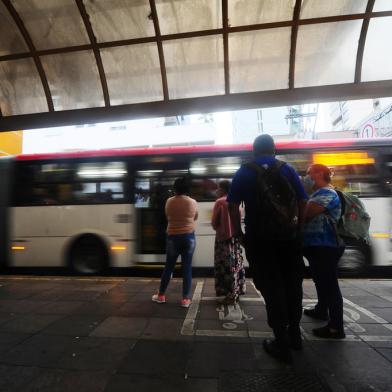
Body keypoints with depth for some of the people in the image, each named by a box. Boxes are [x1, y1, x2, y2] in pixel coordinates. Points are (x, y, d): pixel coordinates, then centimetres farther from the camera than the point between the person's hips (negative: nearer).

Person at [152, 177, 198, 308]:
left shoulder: (169, 202, -3)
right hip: (189, 237, 0)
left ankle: (161, 295, 26)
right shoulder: (193, 202, -3)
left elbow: (167, 217, 9)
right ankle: (185, 299, 12)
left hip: (173, 237, 1)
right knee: (187, 268, 6)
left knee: (168, 267, 13)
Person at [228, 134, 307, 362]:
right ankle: (294, 333, 33)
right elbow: (303, 201, 0)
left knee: (271, 287, 7)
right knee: (292, 284, 19)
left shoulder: (244, 172, -1)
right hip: (289, 237, 2)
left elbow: (233, 206, -6)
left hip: (259, 239, -2)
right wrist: (298, 227, 9)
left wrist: (239, 232, 3)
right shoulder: (287, 169, 2)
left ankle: (282, 342, 14)